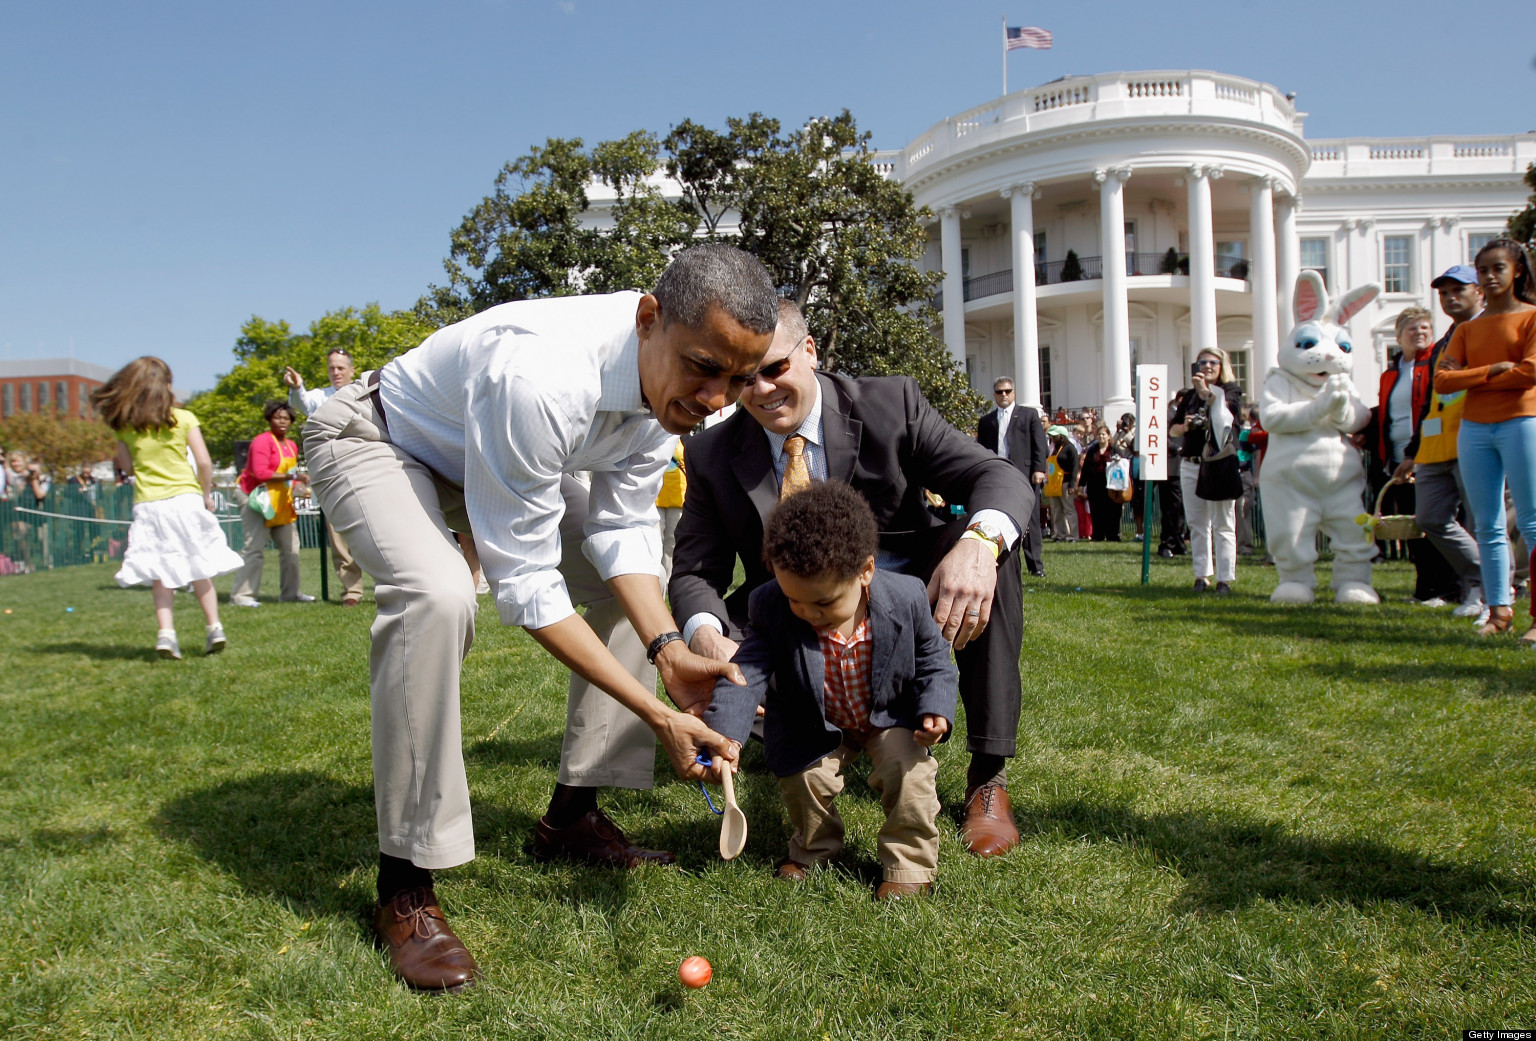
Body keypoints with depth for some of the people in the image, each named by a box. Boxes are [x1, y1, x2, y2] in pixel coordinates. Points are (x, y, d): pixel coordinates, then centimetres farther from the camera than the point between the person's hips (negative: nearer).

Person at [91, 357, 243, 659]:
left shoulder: (125, 426, 2)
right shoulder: (183, 419, -2)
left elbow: (127, 466, 4)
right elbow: (204, 462, -4)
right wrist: (206, 493, 9)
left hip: (148, 504, 1)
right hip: (185, 499, -1)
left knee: (161, 576, 5)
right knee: (199, 570, 11)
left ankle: (166, 633, -6)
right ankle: (213, 627, 9)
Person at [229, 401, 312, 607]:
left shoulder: (291, 445, 13)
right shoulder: (263, 441, -12)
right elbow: (260, 473, -22)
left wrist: (297, 489, 0)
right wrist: (290, 476, -26)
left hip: (281, 503, 8)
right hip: (258, 500, -8)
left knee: (290, 548, 7)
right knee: (254, 549, -11)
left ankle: (290, 592, 16)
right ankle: (240, 595, -8)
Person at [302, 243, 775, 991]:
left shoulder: (671, 382, -19)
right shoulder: (541, 378, -43)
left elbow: (623, 530, -12)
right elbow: (524, 584, -37)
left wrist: (669, 651, -27)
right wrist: (656, 713, -37)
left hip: (486, 449, 8)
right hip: (378, 439, -7)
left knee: (636, 582, 2)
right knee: (437, 597, -35)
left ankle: (571, 816, 13)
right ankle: (404, 887, -20)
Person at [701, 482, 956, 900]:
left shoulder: (906, 598, -25)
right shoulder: (771, 610, -26)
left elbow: (933, 663, -10)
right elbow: (745, 676, -33)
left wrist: (935, 711, -28)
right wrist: (724, 737, -49)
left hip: (890, 716, -1)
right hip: (817, 727, 1)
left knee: (909, 767, -23)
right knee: (803, 776, -17)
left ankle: (909, 862, 2)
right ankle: (814, 850, 16)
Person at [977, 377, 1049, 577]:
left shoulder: (1029, 414, 11)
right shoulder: (985, 421, 17)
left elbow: (1040, 444, 4)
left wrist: (1039, 469, -7)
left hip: (1024, 474, -2)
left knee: (1030, 521, -2)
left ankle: (1035, 565, 3)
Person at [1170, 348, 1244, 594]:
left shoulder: (1231, 390, 5)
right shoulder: (1190, 396, 15)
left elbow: (1229, 410, -17)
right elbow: (1172, 430, 15)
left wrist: (1206, 392, -20)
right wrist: (1185, 426, -5)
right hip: (1190, 465, 4)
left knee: (1223, 524, -5)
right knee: (1197, 524, 6)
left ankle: (1225, 578, -4)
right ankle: (1202, 575, 11)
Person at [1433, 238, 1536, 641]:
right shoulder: (1467, 329, 14)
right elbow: (1442, 381, 1)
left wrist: (1471, 377, -3)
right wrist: (1493, 370, -10)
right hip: (1474, 428, 5)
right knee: (1488, 526, 5)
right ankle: (1499, 608, 11)